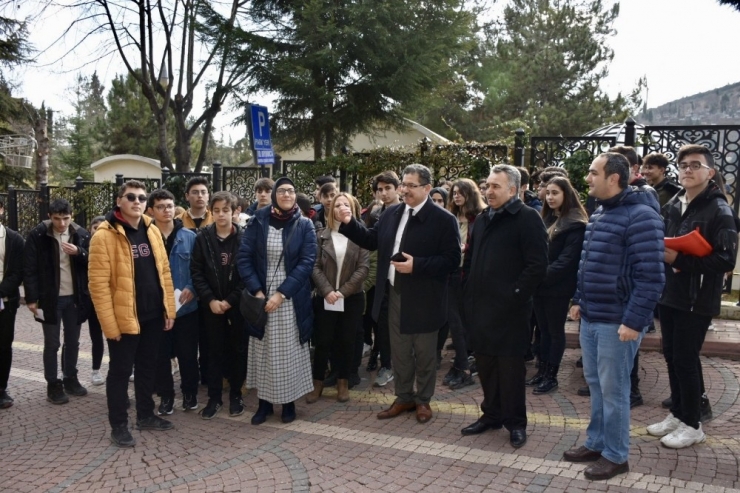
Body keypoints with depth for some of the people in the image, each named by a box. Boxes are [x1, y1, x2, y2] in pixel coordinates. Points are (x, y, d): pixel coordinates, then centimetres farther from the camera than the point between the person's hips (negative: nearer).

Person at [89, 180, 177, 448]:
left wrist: (169, 308, 7)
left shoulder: (152, 231, 7)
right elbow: (99, 283, -15)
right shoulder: (104, 236, -12)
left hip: (153, 315, 6)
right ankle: (118, 425, 20)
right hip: (124, 317, -6)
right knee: (120, 371, 7)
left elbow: (164, 272, 11)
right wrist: (110, 323, -17)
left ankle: (146, 415, 32)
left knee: (148, 367, 17)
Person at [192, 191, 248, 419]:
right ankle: (214, 397, 19)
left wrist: (230, 300, -12)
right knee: (216, 351, 9)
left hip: (238, 304, -1)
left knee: (239, 350, 8)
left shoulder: (244, 237, -6)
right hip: (213, 304, 1)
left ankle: (236, 395, 21)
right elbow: (196, 272, -1)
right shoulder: (203, 238, 0)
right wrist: (210, 299, -11)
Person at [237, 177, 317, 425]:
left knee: (289, 350, 6)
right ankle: (264, 401, 22)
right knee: (263, 351, 8)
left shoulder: (305, 225, -2)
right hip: (262, 295, 1)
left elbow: (307, 262, -10)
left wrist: (281, 293, -17)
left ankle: (289, 402, 22)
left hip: (292, 299, -1)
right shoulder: (258, 221, -1)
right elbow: (243, 258, -3)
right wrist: (257, 291, -13)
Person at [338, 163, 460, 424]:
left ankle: (423, 400, 29)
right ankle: (404, 397, 33)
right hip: (395, 295, 5)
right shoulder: (391, 214, 5)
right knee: (399, 351, 16)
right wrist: (349, 223, -4)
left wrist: (416, 266, -26)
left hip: (423, 299, -5)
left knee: (424, 353, 11)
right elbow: (372, 240, 10)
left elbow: (451, 259, -17)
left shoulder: (443, 219, -13)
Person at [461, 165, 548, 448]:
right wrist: (470, 293, 13)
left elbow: (537, 264, -14)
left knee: (510, 367, 3)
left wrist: (514, 295, -16)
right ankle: (491, 415, 29)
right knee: (485, 364, 14)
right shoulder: (482, 219, 15)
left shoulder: (527, 218, -8)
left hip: (509, 309, -7)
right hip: (480, 307, 7)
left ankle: (516, 423, 17)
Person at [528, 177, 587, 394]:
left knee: (555, 331, 4)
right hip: (540, 285, 7)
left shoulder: (575, 224, -10)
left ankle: (551, 376, 14)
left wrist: (545, 276, -21)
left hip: (558, 287, -7)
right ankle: (542, 371, 23)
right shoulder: (546, 219, 14)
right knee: (544, 330, 14)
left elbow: (568, 258, -17)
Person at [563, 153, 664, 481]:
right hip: (591, 318, 9)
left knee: (612, 389, 3)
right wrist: (579, 300, 18)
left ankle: (615, 456, 19)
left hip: (617, 322, -8)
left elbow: (650, 276, -20)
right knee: (595, 384, 17)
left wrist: (634, 321, -21)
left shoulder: (640, 216, -16)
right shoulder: (599, 213, 13)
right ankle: (596, 443, 32)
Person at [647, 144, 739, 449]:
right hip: (669, 294, 7)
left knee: (686, 359, 0)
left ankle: (692, 425, 16)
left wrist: (678, 259, -22)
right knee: (671, 356, 13)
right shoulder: (672, 206, 9)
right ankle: (677, 414, 28)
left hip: (697, 300, -7)